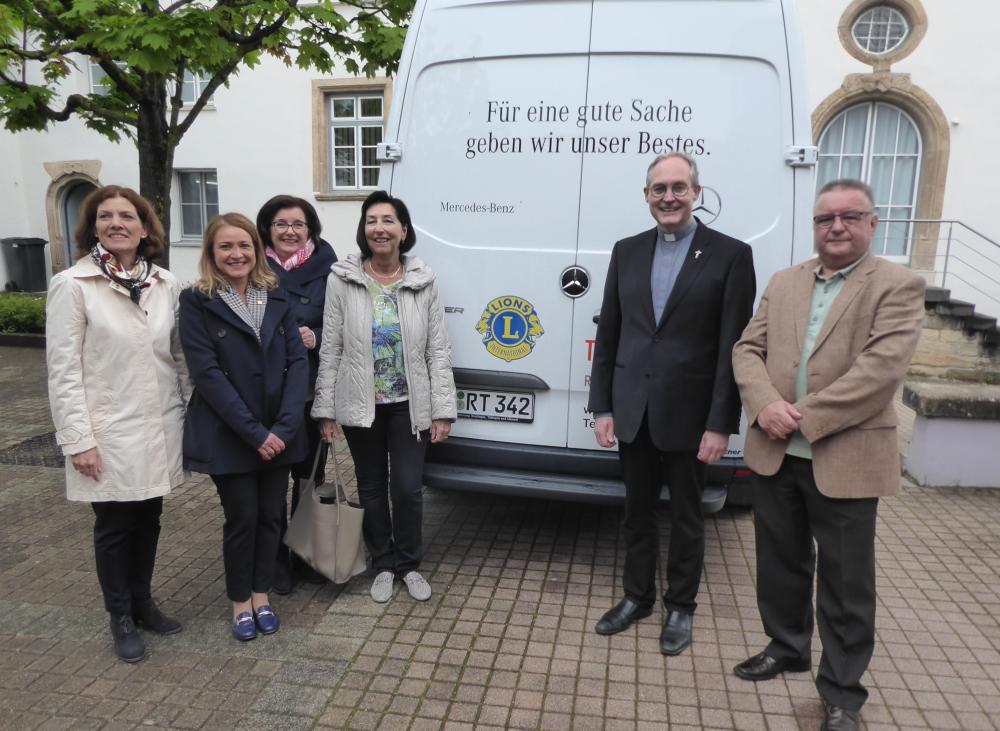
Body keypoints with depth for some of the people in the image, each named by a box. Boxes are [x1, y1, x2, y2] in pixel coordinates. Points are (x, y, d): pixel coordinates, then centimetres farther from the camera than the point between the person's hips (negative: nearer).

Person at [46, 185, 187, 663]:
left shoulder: (165, 284, 2)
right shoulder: (72, 285, -10)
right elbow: (63, 370, -10)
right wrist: (78, 439, -13)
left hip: (160, 428, 4)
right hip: (108, 433, -4)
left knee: (149, 520, 17)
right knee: (114, 527, 10)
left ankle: (143, 601, 37)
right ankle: (122, 619, 29)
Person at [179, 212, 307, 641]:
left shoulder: (276, 299, 6)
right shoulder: (196, 303, -6)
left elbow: (298, 361, 0)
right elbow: (207, 373, -13)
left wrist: (283, 427, -12)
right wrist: (254, 432, -17)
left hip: (278, 433, 4)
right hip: (227, 435, -3)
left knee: (271, 514, 11)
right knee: (242, 517, 5)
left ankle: (261, 594, 31)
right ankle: (240, 600, 27)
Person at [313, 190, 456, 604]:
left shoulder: (422, 281, -2)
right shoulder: (342, 280, -4)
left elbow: (438, 350, -2)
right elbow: (330, 349, -2)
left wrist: (442, 410, -6)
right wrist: (325, 409, -4)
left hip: (409, 405, 0)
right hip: (360, 405, 0)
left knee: (408, 489, 3)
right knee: (372, 489, 13)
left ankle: (409, 564, 27)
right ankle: (383, 565, 33)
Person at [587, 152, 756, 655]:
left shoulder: (730, 255, -5)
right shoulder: (627, 251, 6)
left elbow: (733, 347, -8)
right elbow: (608, 333, 6)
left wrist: (720, 424, -12)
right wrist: (602, 407, 2)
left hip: (688, 415, -3)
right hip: (633, 412, 4)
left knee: (685, 517, 13)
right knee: (637, 511, 17)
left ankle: (680, 607, 33)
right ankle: (637, 596, 36)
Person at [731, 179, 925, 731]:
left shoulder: (898, 286, -4)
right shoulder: (783, 282, 11)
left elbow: (882, 367, -16)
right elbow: (748, 350, 5)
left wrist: (805, 416, -20)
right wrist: (766, 406, -14)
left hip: (846, 460, -4)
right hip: (775, 454, 5)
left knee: (845, 581, 8)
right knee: (780, 562, 19)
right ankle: (787, 648, 41)